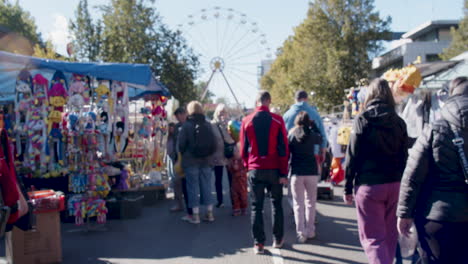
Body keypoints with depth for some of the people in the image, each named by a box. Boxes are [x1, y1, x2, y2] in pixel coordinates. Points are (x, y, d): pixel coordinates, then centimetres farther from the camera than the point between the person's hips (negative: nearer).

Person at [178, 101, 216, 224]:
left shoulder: (186, 125, -9)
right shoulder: (208, 125, 3)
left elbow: (181, 144, -8)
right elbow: (214, 144, 5)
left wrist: (184, 155, 10)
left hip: (190, 161, -4)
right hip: (206, 161, 4)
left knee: (193, 187, 2)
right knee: (206, 186, 11)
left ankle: (195, 215, 3)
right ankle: (210, 213, 15)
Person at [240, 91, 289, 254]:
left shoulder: (246, 121, -1)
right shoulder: (277, 120, -5)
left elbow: (243, 148, 5)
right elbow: (283, 148, -7)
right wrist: (284, 173, -3)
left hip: (255, 170, 1)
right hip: (274, 169, 0)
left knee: (256, 207, 7)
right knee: (276, 204, 15)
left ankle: (258, 243, 6)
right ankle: (278, 239, 21)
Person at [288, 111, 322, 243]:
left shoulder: (291, 135, -2)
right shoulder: (312, 135, -1)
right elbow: (320, 139, 21)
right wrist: (313, 125, 20)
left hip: (296, 173, -1)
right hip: (312, 171, 1)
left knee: (298, 204, 5)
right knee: (310, 202, 12)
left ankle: (301, 233, 2)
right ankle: (310, 231, 14)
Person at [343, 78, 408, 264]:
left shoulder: (362, 119, -4)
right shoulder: (398, 121, 7)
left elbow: (353, 156, -6)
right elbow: (404, 156, 10)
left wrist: (348, 187, 0)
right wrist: (402, 184, 16)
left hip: (369, 185, -4)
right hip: (395, 184, 4)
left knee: (373, 238, 0)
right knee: (390, 236, 16)